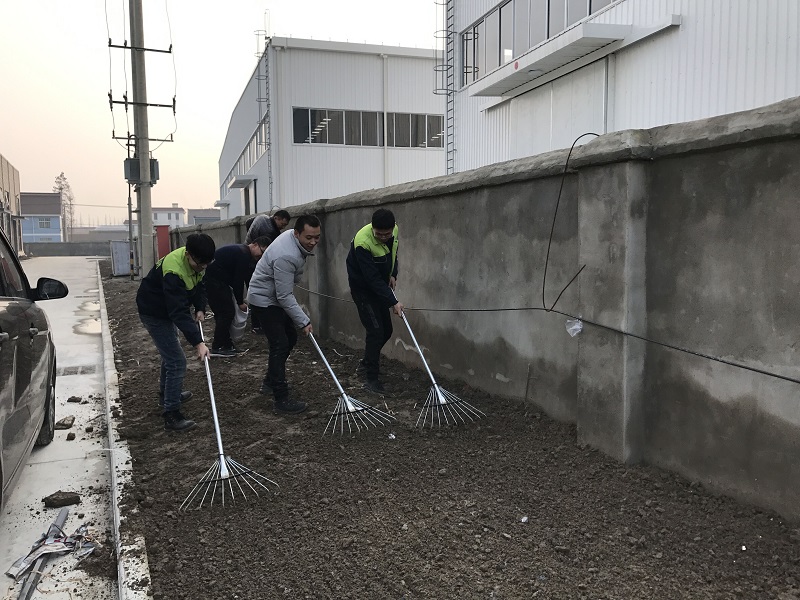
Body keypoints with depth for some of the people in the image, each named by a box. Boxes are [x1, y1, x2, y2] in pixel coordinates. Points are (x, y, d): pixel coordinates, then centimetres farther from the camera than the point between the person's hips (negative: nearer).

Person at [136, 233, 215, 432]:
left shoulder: (197, 260, -12)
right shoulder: (174, 271, -38)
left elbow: (199, 285, 5)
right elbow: (179, 313, -41)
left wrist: (200, 309, -10)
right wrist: (198, 343, -44)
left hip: (169, 309, 9)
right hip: (154, 313, -9)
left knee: (170, 352, 27)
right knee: (177, 362, -12)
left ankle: (167, 393, 49)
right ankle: (171, 415, -4)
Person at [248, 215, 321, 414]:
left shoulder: (294, 237, -3)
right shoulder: (286, 256, -33)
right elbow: (285, 297, -31)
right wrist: (304, 321, -28)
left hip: (276, 296, 10)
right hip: (264, 300, -10)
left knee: (290, 338, 15)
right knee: (280, 345, -14)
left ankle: (270, 381, 29)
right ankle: (282, 400, -11)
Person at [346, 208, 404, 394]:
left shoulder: (394, 230, -11)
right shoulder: (362, 242, -33)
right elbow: (372, 278, -32)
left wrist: (393, 274, -2)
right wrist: (393, 302, -32)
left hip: (381, 286, 7)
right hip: (363, 288, -7)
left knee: (386, 330, 11)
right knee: (375, 331, -13)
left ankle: (365, 364, 31)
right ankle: (371, 379, -3)